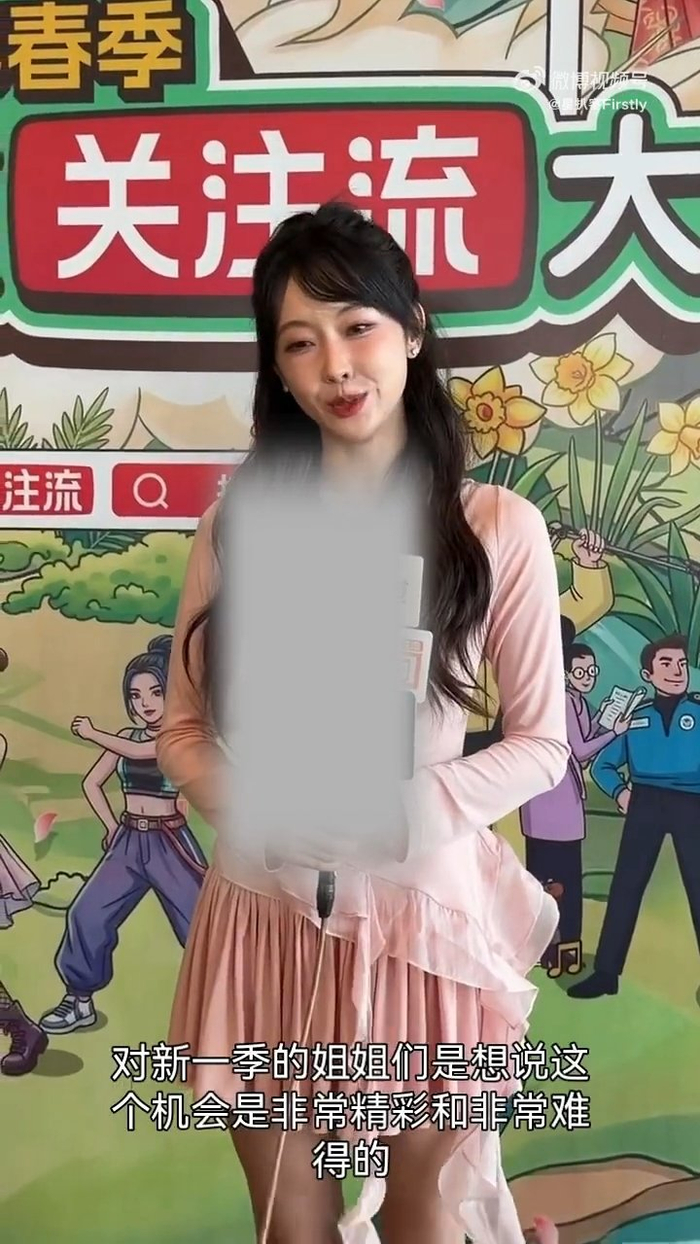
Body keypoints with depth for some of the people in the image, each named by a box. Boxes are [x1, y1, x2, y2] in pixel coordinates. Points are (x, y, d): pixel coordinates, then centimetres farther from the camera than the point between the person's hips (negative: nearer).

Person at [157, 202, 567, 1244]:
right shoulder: (240, 519, -1)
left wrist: (428, 803, -18)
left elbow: (543, 742, -1)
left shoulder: (499, 528, -7)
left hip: (426, 906, -1)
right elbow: (183, 729, 3)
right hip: (267, 908, 2)